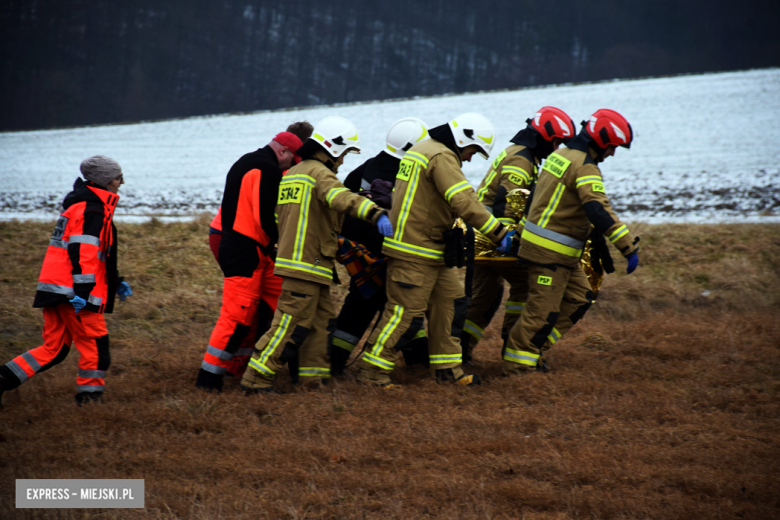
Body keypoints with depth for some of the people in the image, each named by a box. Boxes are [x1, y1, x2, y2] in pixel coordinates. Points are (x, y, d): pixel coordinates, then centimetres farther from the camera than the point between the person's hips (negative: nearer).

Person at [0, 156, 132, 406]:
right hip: (70, 291, -10)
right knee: (95, 344, 1)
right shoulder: (92, 211, -11)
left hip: (54, 289, 10)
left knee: (54, 349, 11)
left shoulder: (79, 206, 23)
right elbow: (82, 252, -21)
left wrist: (116, 282, 30)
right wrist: (81, 292, -26)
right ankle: (90, 393, 6)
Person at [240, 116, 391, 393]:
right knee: (291, 324, -8)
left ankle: (315, 378, 15)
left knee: (321, 321, 14)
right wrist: (376, 214, -45)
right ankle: (256, 378, -7)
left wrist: (331, 240, 31)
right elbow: (340, 197, -31)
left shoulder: (291, 174, 20)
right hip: (307, 265, -10)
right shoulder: (318, 172, -10)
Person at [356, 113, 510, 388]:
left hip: (431, 251, 11)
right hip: (414, 252, -11)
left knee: (451, 302, 11)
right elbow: (465, 202, -24)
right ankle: (372, 372, -1)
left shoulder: (420, 151, 19)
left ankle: (446, 368, 16)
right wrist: (499, 233, -21)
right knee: (405, 313, -7)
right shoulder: (442, 156, -15)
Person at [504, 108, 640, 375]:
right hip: (550, 252, -10)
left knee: (579, 299, 15)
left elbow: (537, 195, 24)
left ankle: (534, 348, 17)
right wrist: (629, 247, -32)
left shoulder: (559, 155, 12)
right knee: (543, 311, -3)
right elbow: (599, 212, -31)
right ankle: (517, 365, 4)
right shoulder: (586, 168, -19)